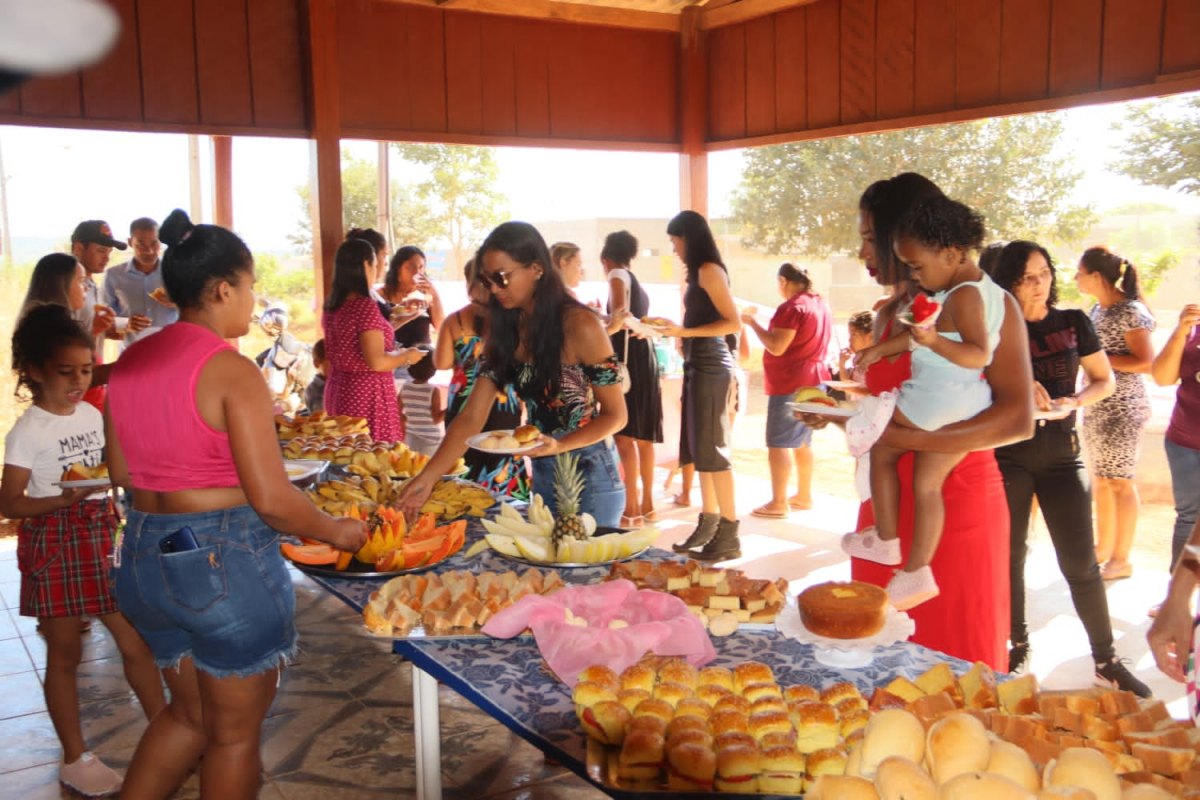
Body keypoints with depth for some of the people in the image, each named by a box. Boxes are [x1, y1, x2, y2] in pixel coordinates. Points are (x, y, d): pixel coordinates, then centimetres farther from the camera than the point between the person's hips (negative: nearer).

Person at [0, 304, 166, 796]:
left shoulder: (94, 415, 4)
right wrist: (63, 499, -29)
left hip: (99, 537, 5)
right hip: (54, 544, -5)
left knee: (134, 639, 10)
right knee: (65, 652, 7)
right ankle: (75, 759, 21)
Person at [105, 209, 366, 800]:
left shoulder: (129, 363, 4)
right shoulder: (232, 370, -18)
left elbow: (121, 472, 13)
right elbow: (271, 499, -20)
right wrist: (337, 531, -5)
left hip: (144, 558, 7)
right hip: (226, 563, -7)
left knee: (189, 713, 26)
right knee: (235, 733, 12)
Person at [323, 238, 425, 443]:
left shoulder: (332, 306, 7)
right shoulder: (365, 305, -18)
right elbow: (377, 362, -22)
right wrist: (407, 355, -5)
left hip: (339, 392, 8)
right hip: (367, 396, -8)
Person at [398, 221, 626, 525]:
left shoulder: (579, 326, -17)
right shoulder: (504, 331, 0)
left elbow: (615, 415, -12)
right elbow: (471, 417, -3)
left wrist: (559, 445, -27)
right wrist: (428, 477, -13)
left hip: (590, 478, -6)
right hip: (541, 476, 6)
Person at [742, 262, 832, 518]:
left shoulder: (792, 307, -16)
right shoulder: (821, 304, 12)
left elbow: (777, 347, -22)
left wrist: (752, 323, -12)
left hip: (790, 384, -9)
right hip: (813, 380, 9)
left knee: (779, 443, -5)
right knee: (802, 442, 16)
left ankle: (779, 503, -5)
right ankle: (803, 496, 21)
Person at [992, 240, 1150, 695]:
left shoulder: (1073, 323, 3)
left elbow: (1105, 381, 8)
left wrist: (1073, 403, -10)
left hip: (1060, 453, 1)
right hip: (1008, 457, 0)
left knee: (1080, 563, 0)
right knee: (1009, 556, 9)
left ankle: (1106, 661, 13)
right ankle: (1017, 646, 26)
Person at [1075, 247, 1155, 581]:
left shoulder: (1130, 312, -15)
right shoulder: (1097, 309, 10)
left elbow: (1145, 362, -19)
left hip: (1121, 408, -8)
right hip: (1095, 406, 8)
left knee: (1120, 482, -1)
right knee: (1101, 480, 14)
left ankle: (1121, 559, 8)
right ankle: (1103, 548, 26)